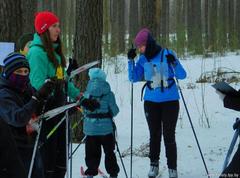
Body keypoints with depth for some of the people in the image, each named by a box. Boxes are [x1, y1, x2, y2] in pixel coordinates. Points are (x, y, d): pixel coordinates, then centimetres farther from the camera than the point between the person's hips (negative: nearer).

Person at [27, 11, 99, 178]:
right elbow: (38, 83, -21)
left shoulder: (54, 51, 16)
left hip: (58, 107, 9)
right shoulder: (37, 52, -13)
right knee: (48, 151, -5)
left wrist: (80, 97, 14)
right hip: (46, 109, -9)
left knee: (61, 149, 11)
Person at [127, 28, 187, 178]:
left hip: (170, 101, -3)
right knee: (155, 135, 9)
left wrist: (174, 63, -26)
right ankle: (154, 165, 22)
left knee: (169, 136, -3)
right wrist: (131, 61, -7)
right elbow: (134, 78, 3)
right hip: (151, 102, 3)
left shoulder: (167, 54, -9)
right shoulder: (143, 59, 1)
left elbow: (182, 75, -8)